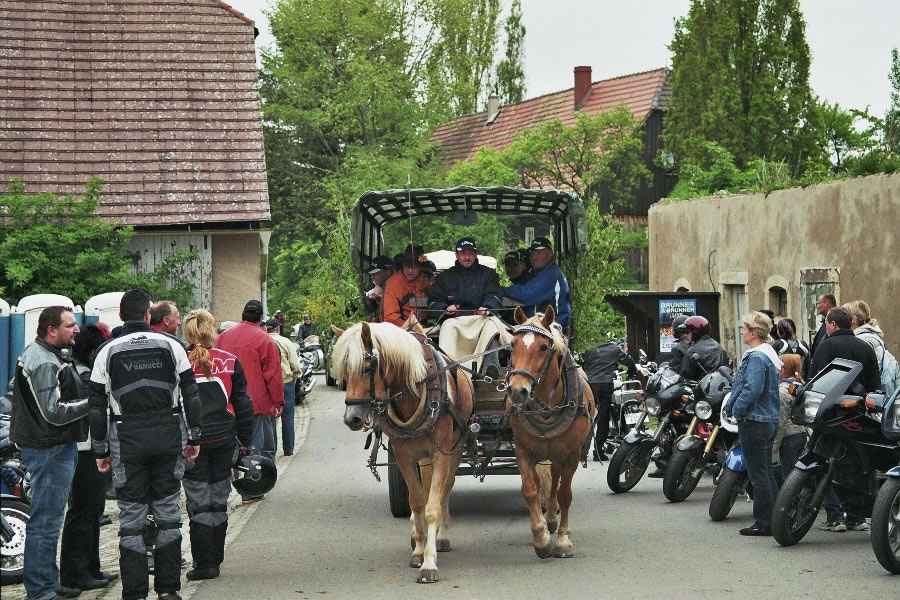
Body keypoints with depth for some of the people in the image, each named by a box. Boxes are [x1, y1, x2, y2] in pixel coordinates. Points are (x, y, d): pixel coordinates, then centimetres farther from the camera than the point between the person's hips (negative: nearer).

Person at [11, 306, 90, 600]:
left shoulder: (37, 353, 16)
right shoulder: (44, 363, -19)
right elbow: (54, 412, -24)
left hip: (55, 446, 11)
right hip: (50, 449, -11)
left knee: (48, 520, 17)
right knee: (45, 522, -7)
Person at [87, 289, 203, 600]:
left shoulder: (108, 351, 0)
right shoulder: (170, 345, 2)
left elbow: (97, 406, 0)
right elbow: (191, 395, 3)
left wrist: (100, 451, 7)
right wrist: (193, 438, 11)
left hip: (127, 442, -1)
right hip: (169, 439, 1)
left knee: (131, 517, 3)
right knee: (168, 513, 9)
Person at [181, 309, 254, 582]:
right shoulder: (229, 362, 2)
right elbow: (243, 405, 5)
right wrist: (245, 443, 12)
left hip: (191, 441, -2)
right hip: (223, 439, 3)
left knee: (198, 503, 3)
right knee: (218, 501, 13)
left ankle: (204, 563, 2)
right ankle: (215, 560, 18)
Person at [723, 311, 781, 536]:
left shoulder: (756, 358, -18)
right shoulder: (769, 354, 14)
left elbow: (752, 389, -29)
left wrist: (736, 409, -15)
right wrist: (733, 406, 18)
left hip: (754, 421, -10)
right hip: (770, 419, 10)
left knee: (758, 474, -5)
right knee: (766, 472, 16)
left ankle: (764, 522, -3)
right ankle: (774, 518, 20)